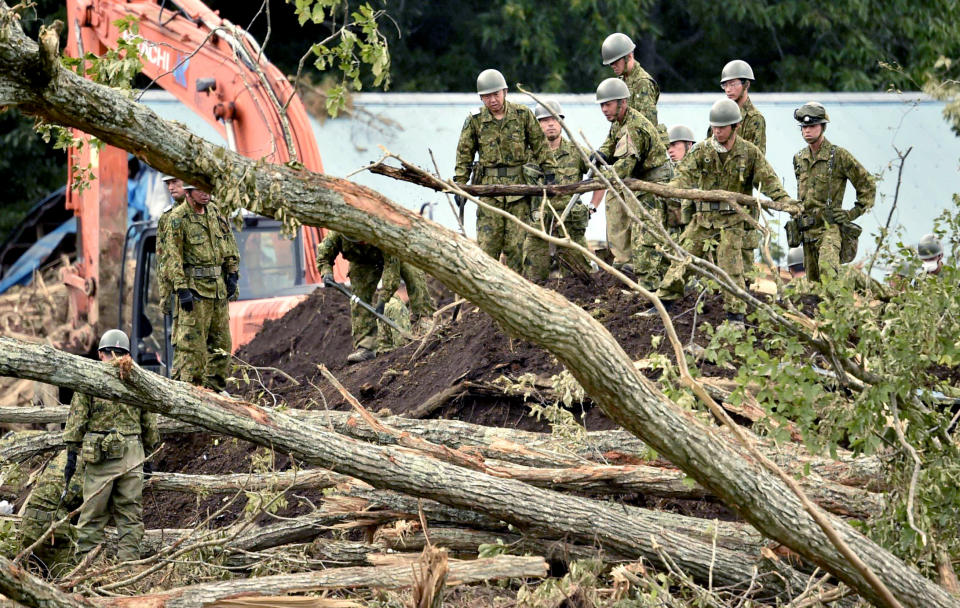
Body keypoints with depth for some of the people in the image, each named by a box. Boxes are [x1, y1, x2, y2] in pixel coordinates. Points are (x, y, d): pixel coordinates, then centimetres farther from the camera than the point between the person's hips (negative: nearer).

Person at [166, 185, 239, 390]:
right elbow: (173, 256, -13)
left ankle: (215, 385, 19)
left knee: (221, 339, 11)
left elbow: (229, 243, 16)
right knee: (191, 340, -8)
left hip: (219, 287, 7)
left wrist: (232, 275, 8)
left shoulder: (215, 212, 10)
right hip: (194, 287, -7)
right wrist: (182, 289, -18)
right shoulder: (178, 218, -10)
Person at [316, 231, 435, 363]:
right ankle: (365, 345, -11)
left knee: (413, 275, -27)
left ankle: (424, 319, -25)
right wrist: (326, 272, -35)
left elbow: (391, 265, -41)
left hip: (392, 254, -2)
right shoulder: (337, 233, -33)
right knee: (359, 299, -11)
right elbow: (323, 256, -12)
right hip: (363, 262, 2)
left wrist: (383, 299, -43)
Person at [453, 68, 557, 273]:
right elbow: (464, 154, 8)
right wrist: (460, 185, 2)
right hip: (490, 185, 0)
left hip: (519, 185, 0)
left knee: (515, 244, -1)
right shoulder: (475, 120, 2)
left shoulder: (522, 114, 1)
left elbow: (540, 145, 8)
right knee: (488, 243, -6)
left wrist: (549, 174, 5)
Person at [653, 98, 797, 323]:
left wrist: (785, 200, -20)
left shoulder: (750, 153, -5)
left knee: (730, 265, -11)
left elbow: (768, 180, -4)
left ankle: (736, 314, -2)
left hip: (732, 219, -3)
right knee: (682, 256, 3)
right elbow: (685, 176, -10)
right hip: (704, 217, 3)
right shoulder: (702, 150, -1)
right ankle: (664, 302, 14)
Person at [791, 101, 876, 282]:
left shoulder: (839, 156, -6)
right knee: (813, 279, 8)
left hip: (829, 228, -7)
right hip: (806, 230, 7)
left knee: (827, 269, -30)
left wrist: (853, 214, -4)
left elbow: (868, 185, 0)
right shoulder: (799, 158, 14)